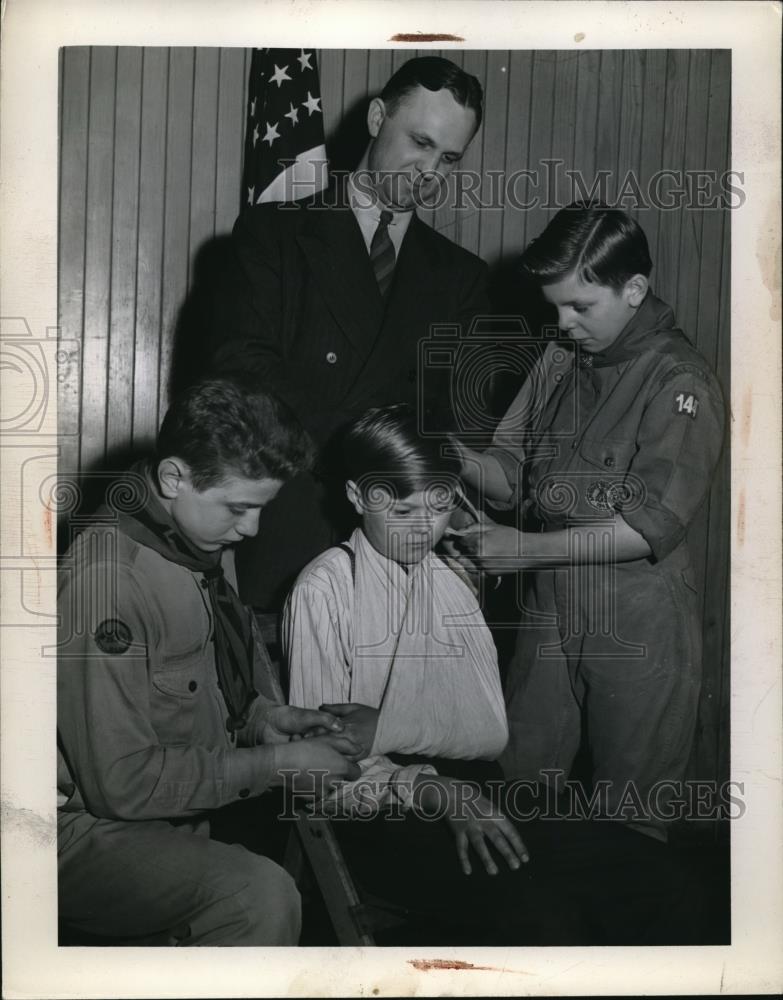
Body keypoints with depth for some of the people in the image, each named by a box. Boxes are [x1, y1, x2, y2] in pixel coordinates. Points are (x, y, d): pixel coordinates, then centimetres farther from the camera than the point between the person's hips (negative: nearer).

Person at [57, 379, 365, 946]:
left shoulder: (207, 546, 5)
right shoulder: (107, 579, -25)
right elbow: (122, 782, -25)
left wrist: (262, 714, 1)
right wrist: (274, 764, -19)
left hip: (179, 816, 9)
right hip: (90, 830, -9)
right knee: (260, 895, -30)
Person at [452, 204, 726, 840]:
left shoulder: (680, 382, -13)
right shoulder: (560, 361, 7)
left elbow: (654, 524, -19)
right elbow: (513, 473, 9)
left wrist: (527, 549, -21)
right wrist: (458, 458, -12)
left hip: (637, 627, -5)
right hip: (549, 614, 6)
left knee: (631, 819, 9)